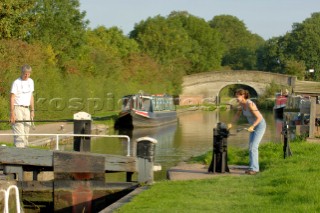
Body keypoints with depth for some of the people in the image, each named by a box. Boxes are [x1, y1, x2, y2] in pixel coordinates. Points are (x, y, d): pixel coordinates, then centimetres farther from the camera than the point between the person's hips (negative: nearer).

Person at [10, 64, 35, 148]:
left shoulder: (31, 82, 12)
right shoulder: (16, 83, -9)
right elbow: (12, 98, -11)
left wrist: (32, 110, 16)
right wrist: (12, 113, -18)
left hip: (26, 109, 7)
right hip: (17, 108, -7)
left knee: (26, 133, 6)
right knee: (19, 134, -13)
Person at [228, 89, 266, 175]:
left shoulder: (250, 105, -30)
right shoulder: (242, 104, -2)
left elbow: (259, 117, -30)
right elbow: (237, 115, 10)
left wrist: (252, 127, -38)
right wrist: (231, 124, -3)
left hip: (260, 125, -9)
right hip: (254, 126, 9)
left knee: (253, 147, -16)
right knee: (251, 147, 6)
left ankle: (254, 168, -14)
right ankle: (254, 167, 11)